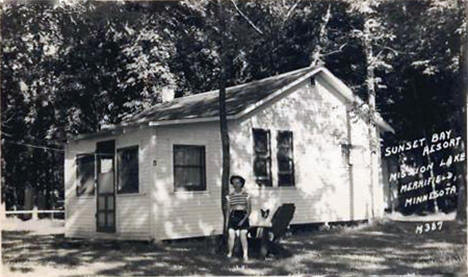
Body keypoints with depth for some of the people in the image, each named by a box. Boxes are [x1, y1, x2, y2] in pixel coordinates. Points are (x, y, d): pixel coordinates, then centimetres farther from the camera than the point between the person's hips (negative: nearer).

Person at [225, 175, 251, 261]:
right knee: (231, 236, -9)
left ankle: (245, 255, -2)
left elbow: (249, 210, 1)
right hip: (233, 216, 2)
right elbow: (228, 210, 10)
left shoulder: (246, 195, 2)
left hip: (243, 216, -1)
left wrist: (244, 219, -10)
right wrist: (227, 221, 4)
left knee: (243, 237, -7)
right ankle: (229, 254, 4)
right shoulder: (230, 196, 8)